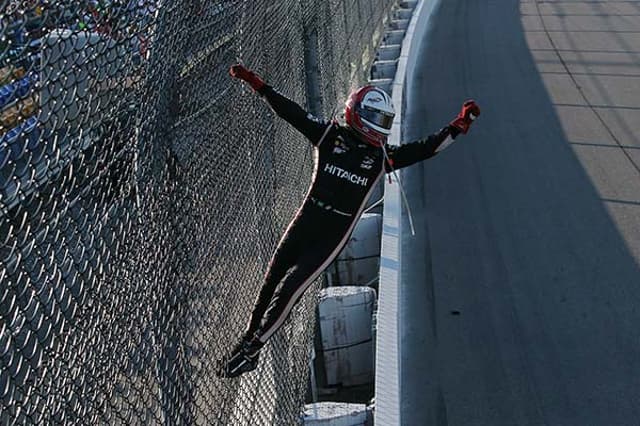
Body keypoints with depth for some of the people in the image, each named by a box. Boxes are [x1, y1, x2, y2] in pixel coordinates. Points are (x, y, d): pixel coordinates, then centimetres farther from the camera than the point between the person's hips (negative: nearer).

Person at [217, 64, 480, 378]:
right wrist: (253, 82, -4)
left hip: (336, 235, -1)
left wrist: (460, 126, -4)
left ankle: (251, 348, 4)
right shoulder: (329, 135, 0)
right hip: (306, 220, 1)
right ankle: (249, 336, 26)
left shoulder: (383, 157, 3)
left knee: (290, 288, -7)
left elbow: (427, 148, 3)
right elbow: (289, 111, -1)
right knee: (272, 279, 7)